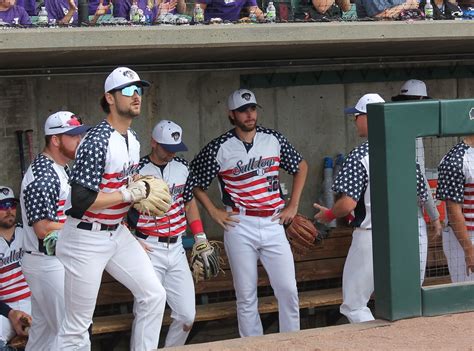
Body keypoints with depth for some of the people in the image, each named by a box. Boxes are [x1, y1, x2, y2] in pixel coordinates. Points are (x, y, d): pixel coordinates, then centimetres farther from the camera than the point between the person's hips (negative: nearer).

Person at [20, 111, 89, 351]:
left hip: (59, 262, 10)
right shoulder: (42, 176, -20)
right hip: (49, 265, -10)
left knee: (44, 331, 15)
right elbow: (44, 229, -24)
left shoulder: (61, 170, 12)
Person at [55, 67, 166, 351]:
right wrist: (129, 194, -18)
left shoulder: (133, 139, 7)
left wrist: (144, 190, 1)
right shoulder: (97, 142, -21)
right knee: (77, 326, -3)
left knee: (154, 295, 9)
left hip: (118, 234, 9)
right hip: (86, 239, -9)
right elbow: (82, 201, -25)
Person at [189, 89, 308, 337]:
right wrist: (214, 212, -1)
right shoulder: (219, 148, -3)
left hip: (273, 224, 2)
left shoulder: (274, 139, 5)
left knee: (288, 290, -1)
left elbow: (301, 167, 18)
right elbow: (194, 181, 6)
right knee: (246, 296, 3)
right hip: (240, 227, -2)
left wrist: (293, 205, 11)